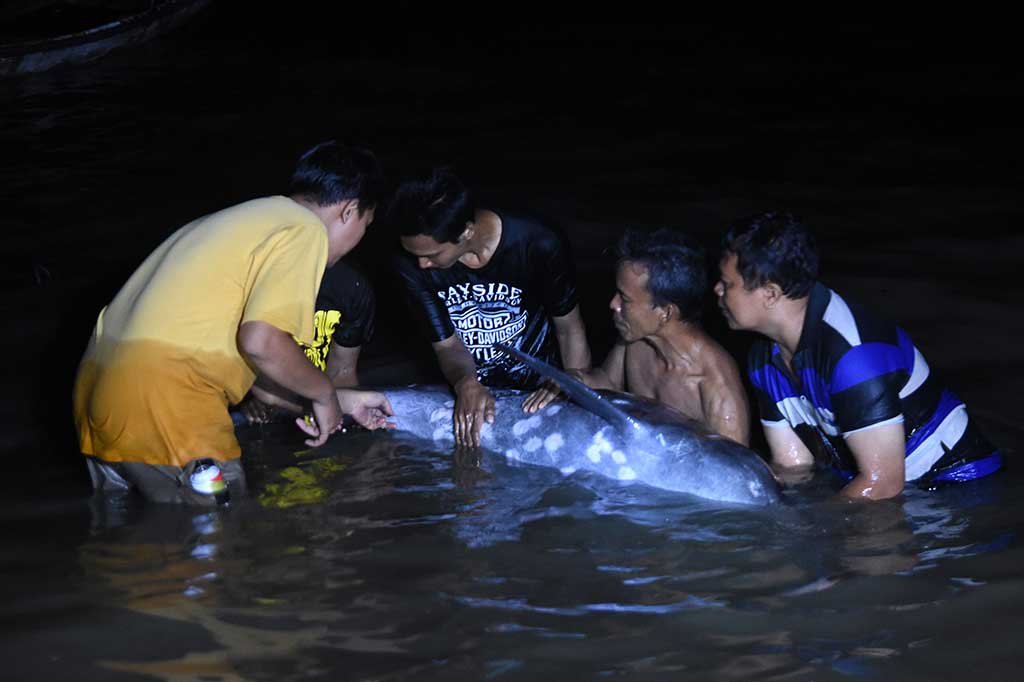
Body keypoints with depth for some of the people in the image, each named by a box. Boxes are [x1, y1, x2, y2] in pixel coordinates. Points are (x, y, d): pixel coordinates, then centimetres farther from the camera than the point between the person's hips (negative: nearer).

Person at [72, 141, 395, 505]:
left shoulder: (246, 217, 23)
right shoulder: (306, 229, -4)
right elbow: (260, 341, -18)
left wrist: (341, 401, 32)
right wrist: (326, 394, 0)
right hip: (164, 403, -9)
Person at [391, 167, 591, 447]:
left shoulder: (539, 247, -21)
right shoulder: (412, 264, -15)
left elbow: (571, 331, -6)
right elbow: (447, 345, -7)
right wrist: (466, 383, -29)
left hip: (538, 390, -1)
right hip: (472, 390, 1)